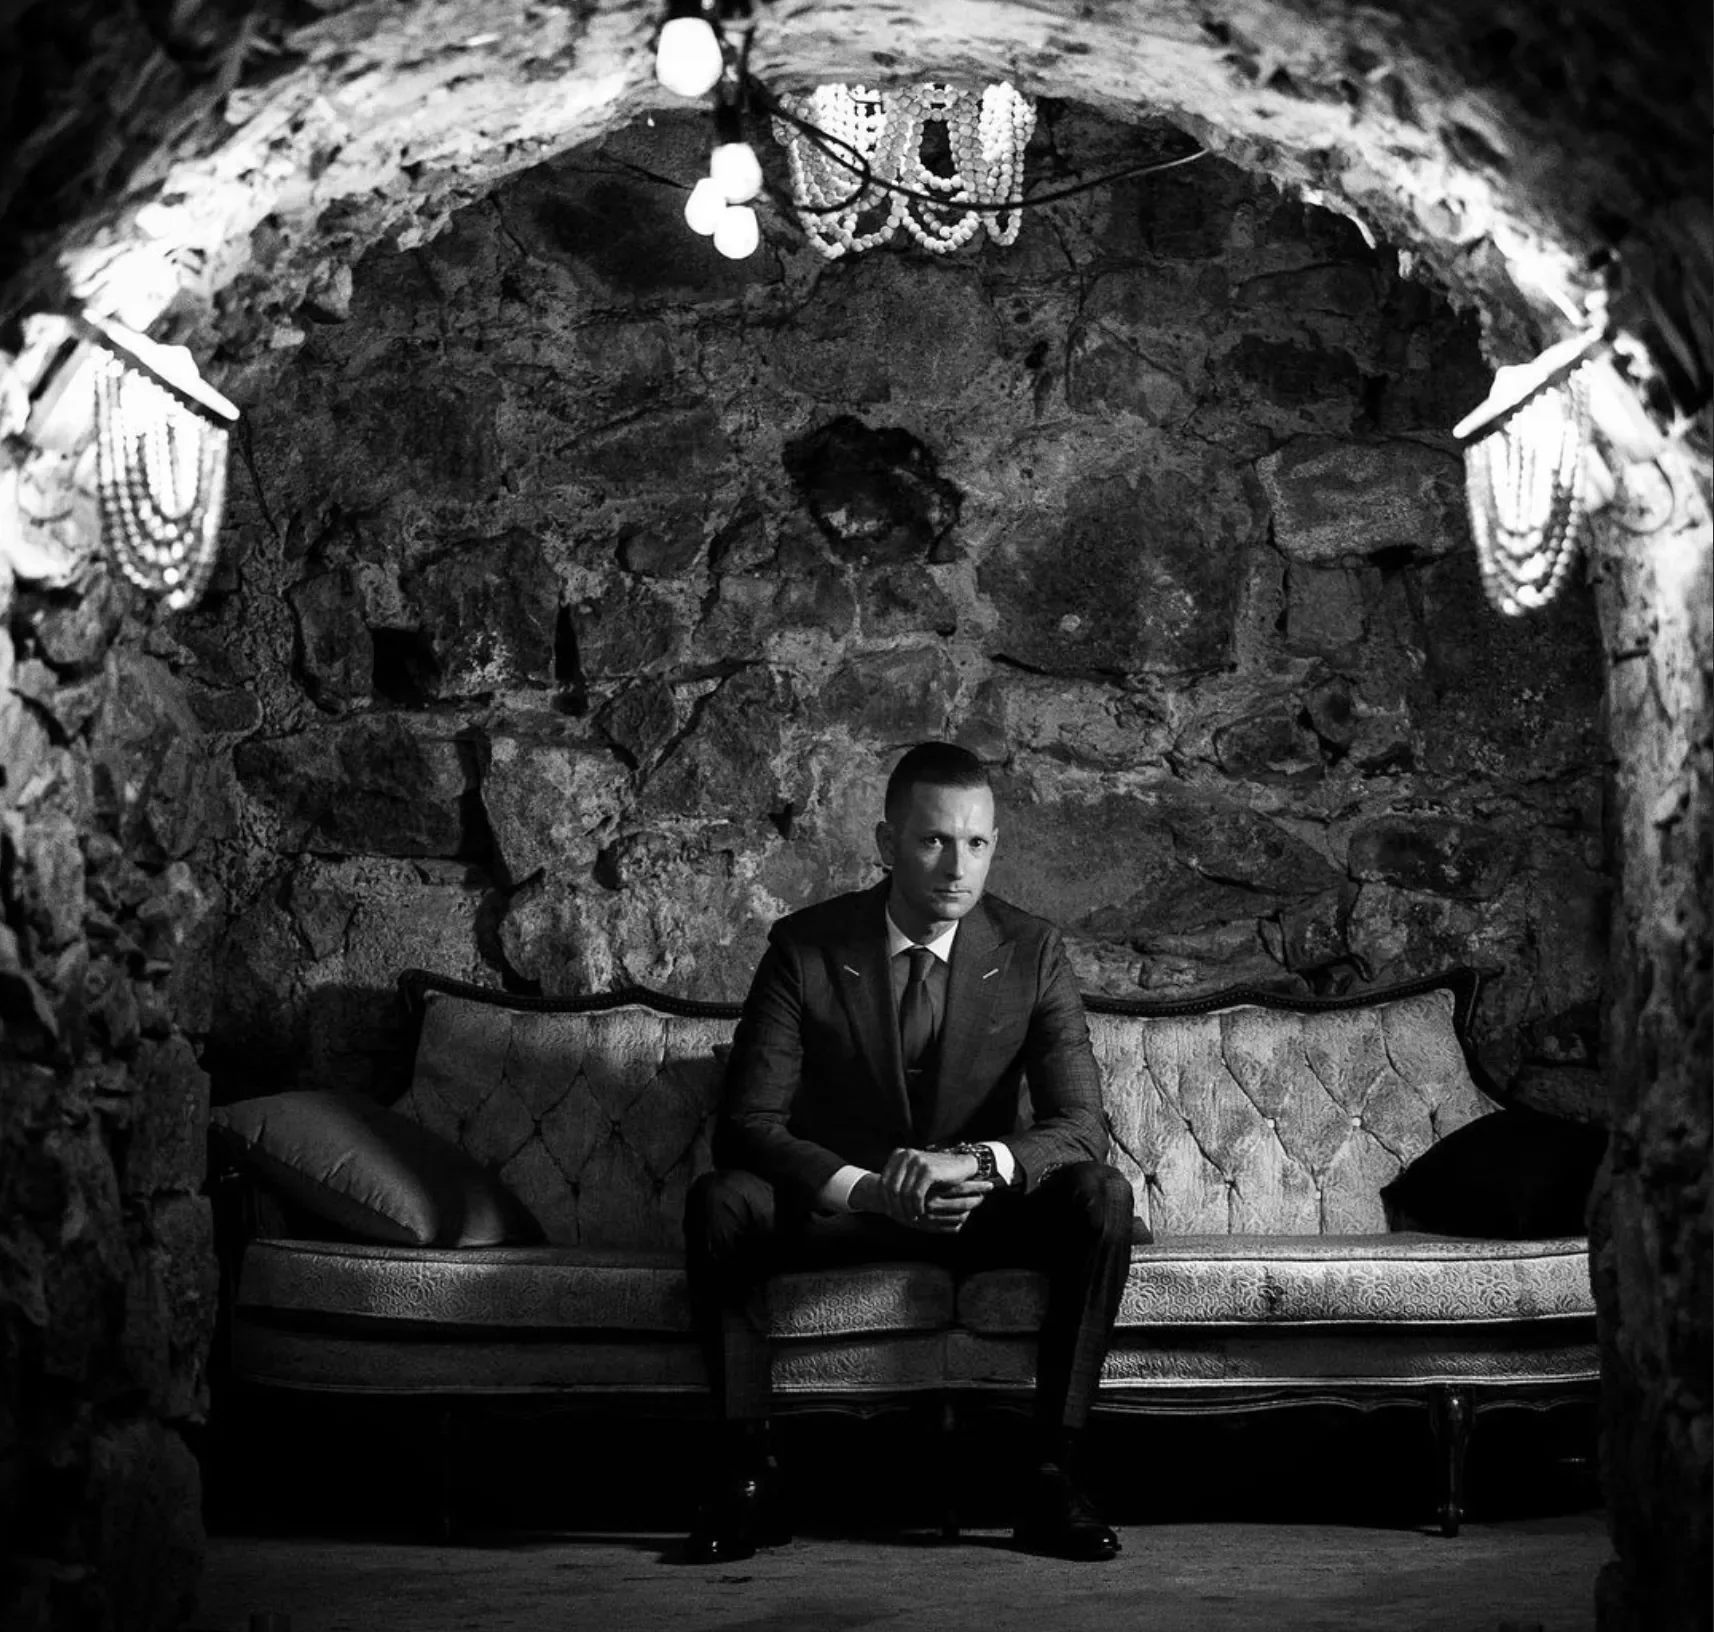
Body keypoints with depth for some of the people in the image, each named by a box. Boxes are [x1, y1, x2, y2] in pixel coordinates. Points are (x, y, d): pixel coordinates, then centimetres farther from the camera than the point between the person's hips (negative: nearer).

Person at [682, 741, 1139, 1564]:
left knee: (1101, 1197, -28)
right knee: (720, 1202, -30)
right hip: (837, 1206, -1)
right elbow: (746, 1123, -16)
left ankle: (1052, 1479, -23)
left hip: (982, 1210, 1)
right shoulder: (806, 947, -11)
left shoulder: (1030, 952, -8)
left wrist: (975, 1162, -37)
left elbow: (1080, 1125, -14)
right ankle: (745, 1478, -22)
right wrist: (868, 1190, -35)